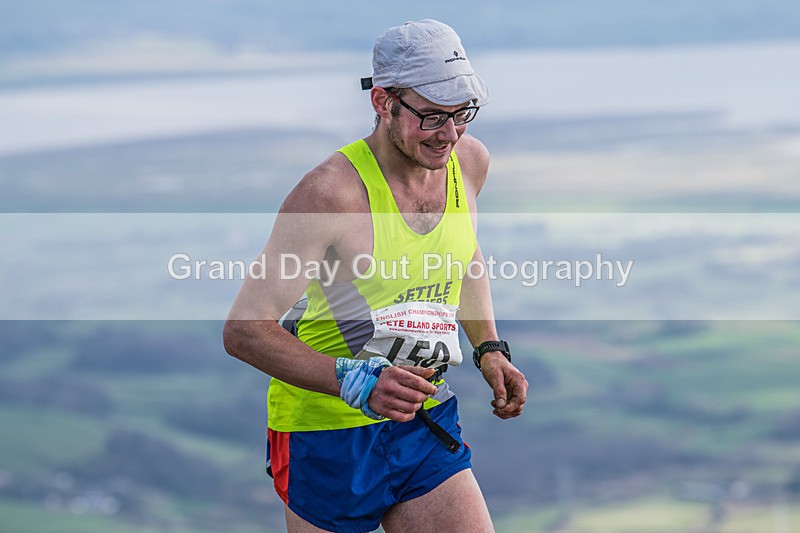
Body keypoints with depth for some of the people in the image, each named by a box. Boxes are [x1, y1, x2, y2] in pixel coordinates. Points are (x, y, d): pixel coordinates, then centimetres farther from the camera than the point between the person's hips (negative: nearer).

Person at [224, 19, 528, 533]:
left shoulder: (470, 161, 1)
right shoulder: (331, 191, -21)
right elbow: (244, 329, -23)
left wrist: (490, 349, 14)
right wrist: (357, 383, -33)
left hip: (427, 425, 5)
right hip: (328, 435, -5)